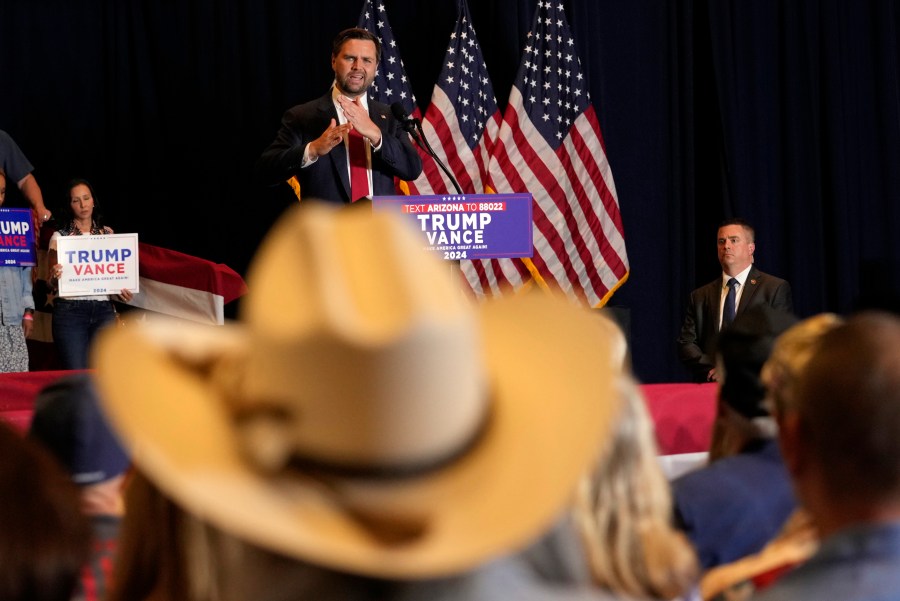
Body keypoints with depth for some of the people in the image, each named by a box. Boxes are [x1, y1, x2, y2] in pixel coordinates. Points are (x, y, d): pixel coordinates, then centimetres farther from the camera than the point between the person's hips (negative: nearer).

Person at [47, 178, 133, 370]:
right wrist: (54, 277, -22)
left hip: (104, 310, 3)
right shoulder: (60, 237, 4)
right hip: (70, 310, -2)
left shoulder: (108, 234, 12)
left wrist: (122, 293, -5)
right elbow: (52, 283, 2)